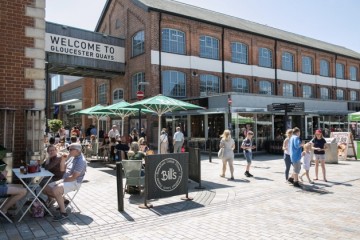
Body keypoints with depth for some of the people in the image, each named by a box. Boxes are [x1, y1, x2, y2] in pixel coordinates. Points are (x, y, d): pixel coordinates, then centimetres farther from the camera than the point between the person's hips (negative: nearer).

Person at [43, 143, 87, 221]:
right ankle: (62, 201, 13)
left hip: (74, 183, -10)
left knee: (55, 190, -31)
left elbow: (74, 177, -22)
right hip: (65, 180, 10)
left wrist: (63, 181, -14)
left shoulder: (81, 161, -17)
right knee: (46, 189, 2)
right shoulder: (72, 157, 14)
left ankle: (63, 213, -20)